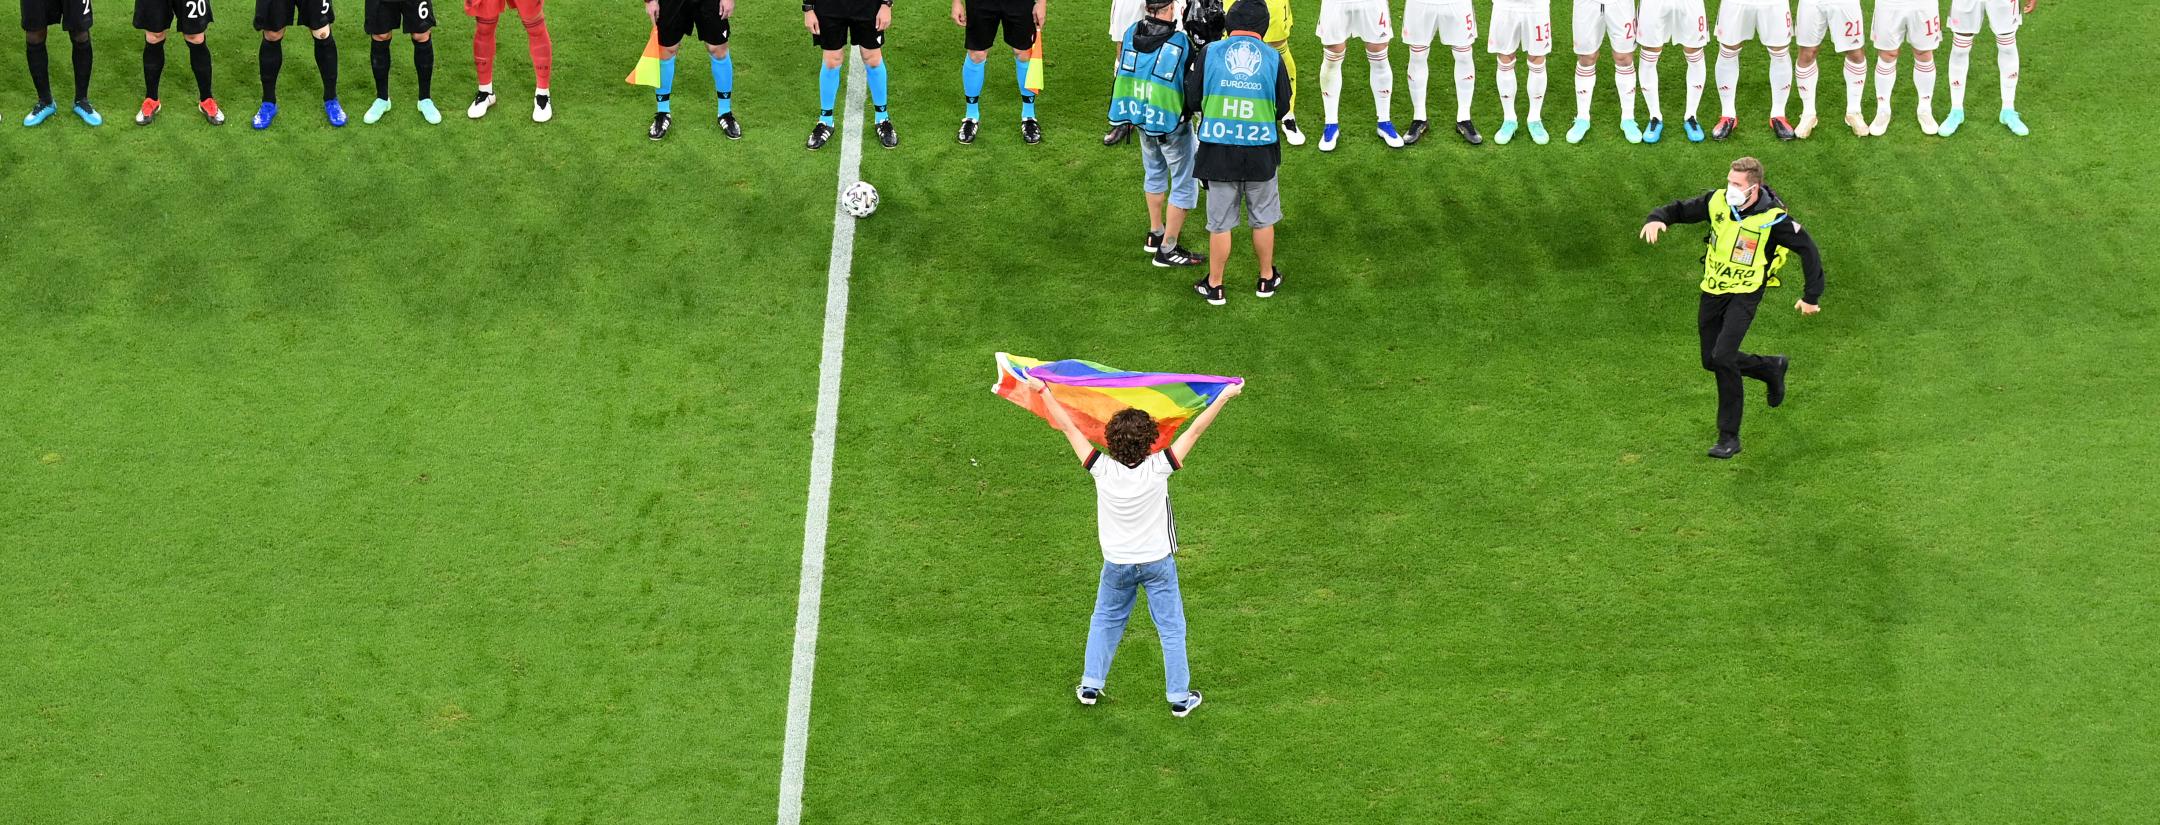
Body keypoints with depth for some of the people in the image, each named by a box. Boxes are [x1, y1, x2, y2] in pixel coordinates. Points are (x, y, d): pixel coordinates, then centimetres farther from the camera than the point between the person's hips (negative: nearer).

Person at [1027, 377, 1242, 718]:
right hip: (1158, 562, -2)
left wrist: (1043, 391, -4)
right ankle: (1179, 697, 17)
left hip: (1117, 564, 2)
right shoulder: (1158, 469, -25)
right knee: (1171, 628, 11)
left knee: (1105, 622, 23)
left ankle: (1090, 686, 29)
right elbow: (1195, 430, -16)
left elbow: (1068, 427, -13)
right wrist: (1224, 397, -8)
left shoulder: (1103, 470, -22)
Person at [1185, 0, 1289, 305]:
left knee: (1220, 223, 11)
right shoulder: (1272, 58, -6)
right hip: (1261, 153, 0)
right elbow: (1283, 106, 2)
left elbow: (1192, 101, -3)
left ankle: (1214, 286, 21)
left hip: (1218, 152, 0)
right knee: (1263, 220, 18)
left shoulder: (1210, 53, -7)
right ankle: (1267, 279, 32)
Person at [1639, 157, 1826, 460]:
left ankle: (1729, 437, -10)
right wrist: (1657, 219, -18)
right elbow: (1680, 210, 5)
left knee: (1723, 357, -21)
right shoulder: (1718, 200, -7)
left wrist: (1812, 296, -8)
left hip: (1745, 293, -6)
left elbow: (1808, 250, -10)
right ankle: (1772, 368, 38)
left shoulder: (1773, 219, -19)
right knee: (1712, 361, 10)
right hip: (1713, 289, 6)